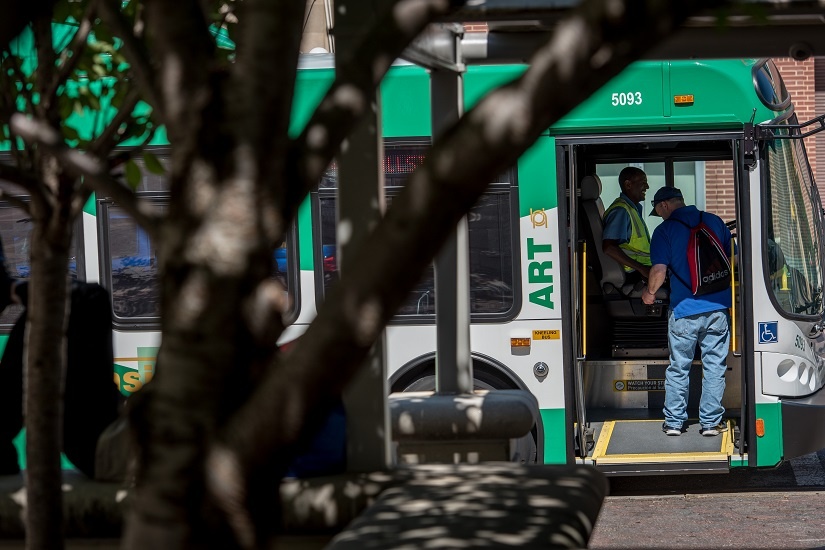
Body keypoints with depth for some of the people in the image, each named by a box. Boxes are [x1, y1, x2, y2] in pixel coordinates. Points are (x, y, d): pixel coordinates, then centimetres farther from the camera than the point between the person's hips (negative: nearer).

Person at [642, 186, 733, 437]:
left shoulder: (665, 231, -5)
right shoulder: (715, 222, 8)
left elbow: (659, 270, -13)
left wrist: (650, 292, 6)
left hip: (684, 310, -3)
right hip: (717, 307, 3)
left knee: (678, 368, 8)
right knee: (714, 367, 7)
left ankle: (674, 422, 12)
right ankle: (710, 422, 8)